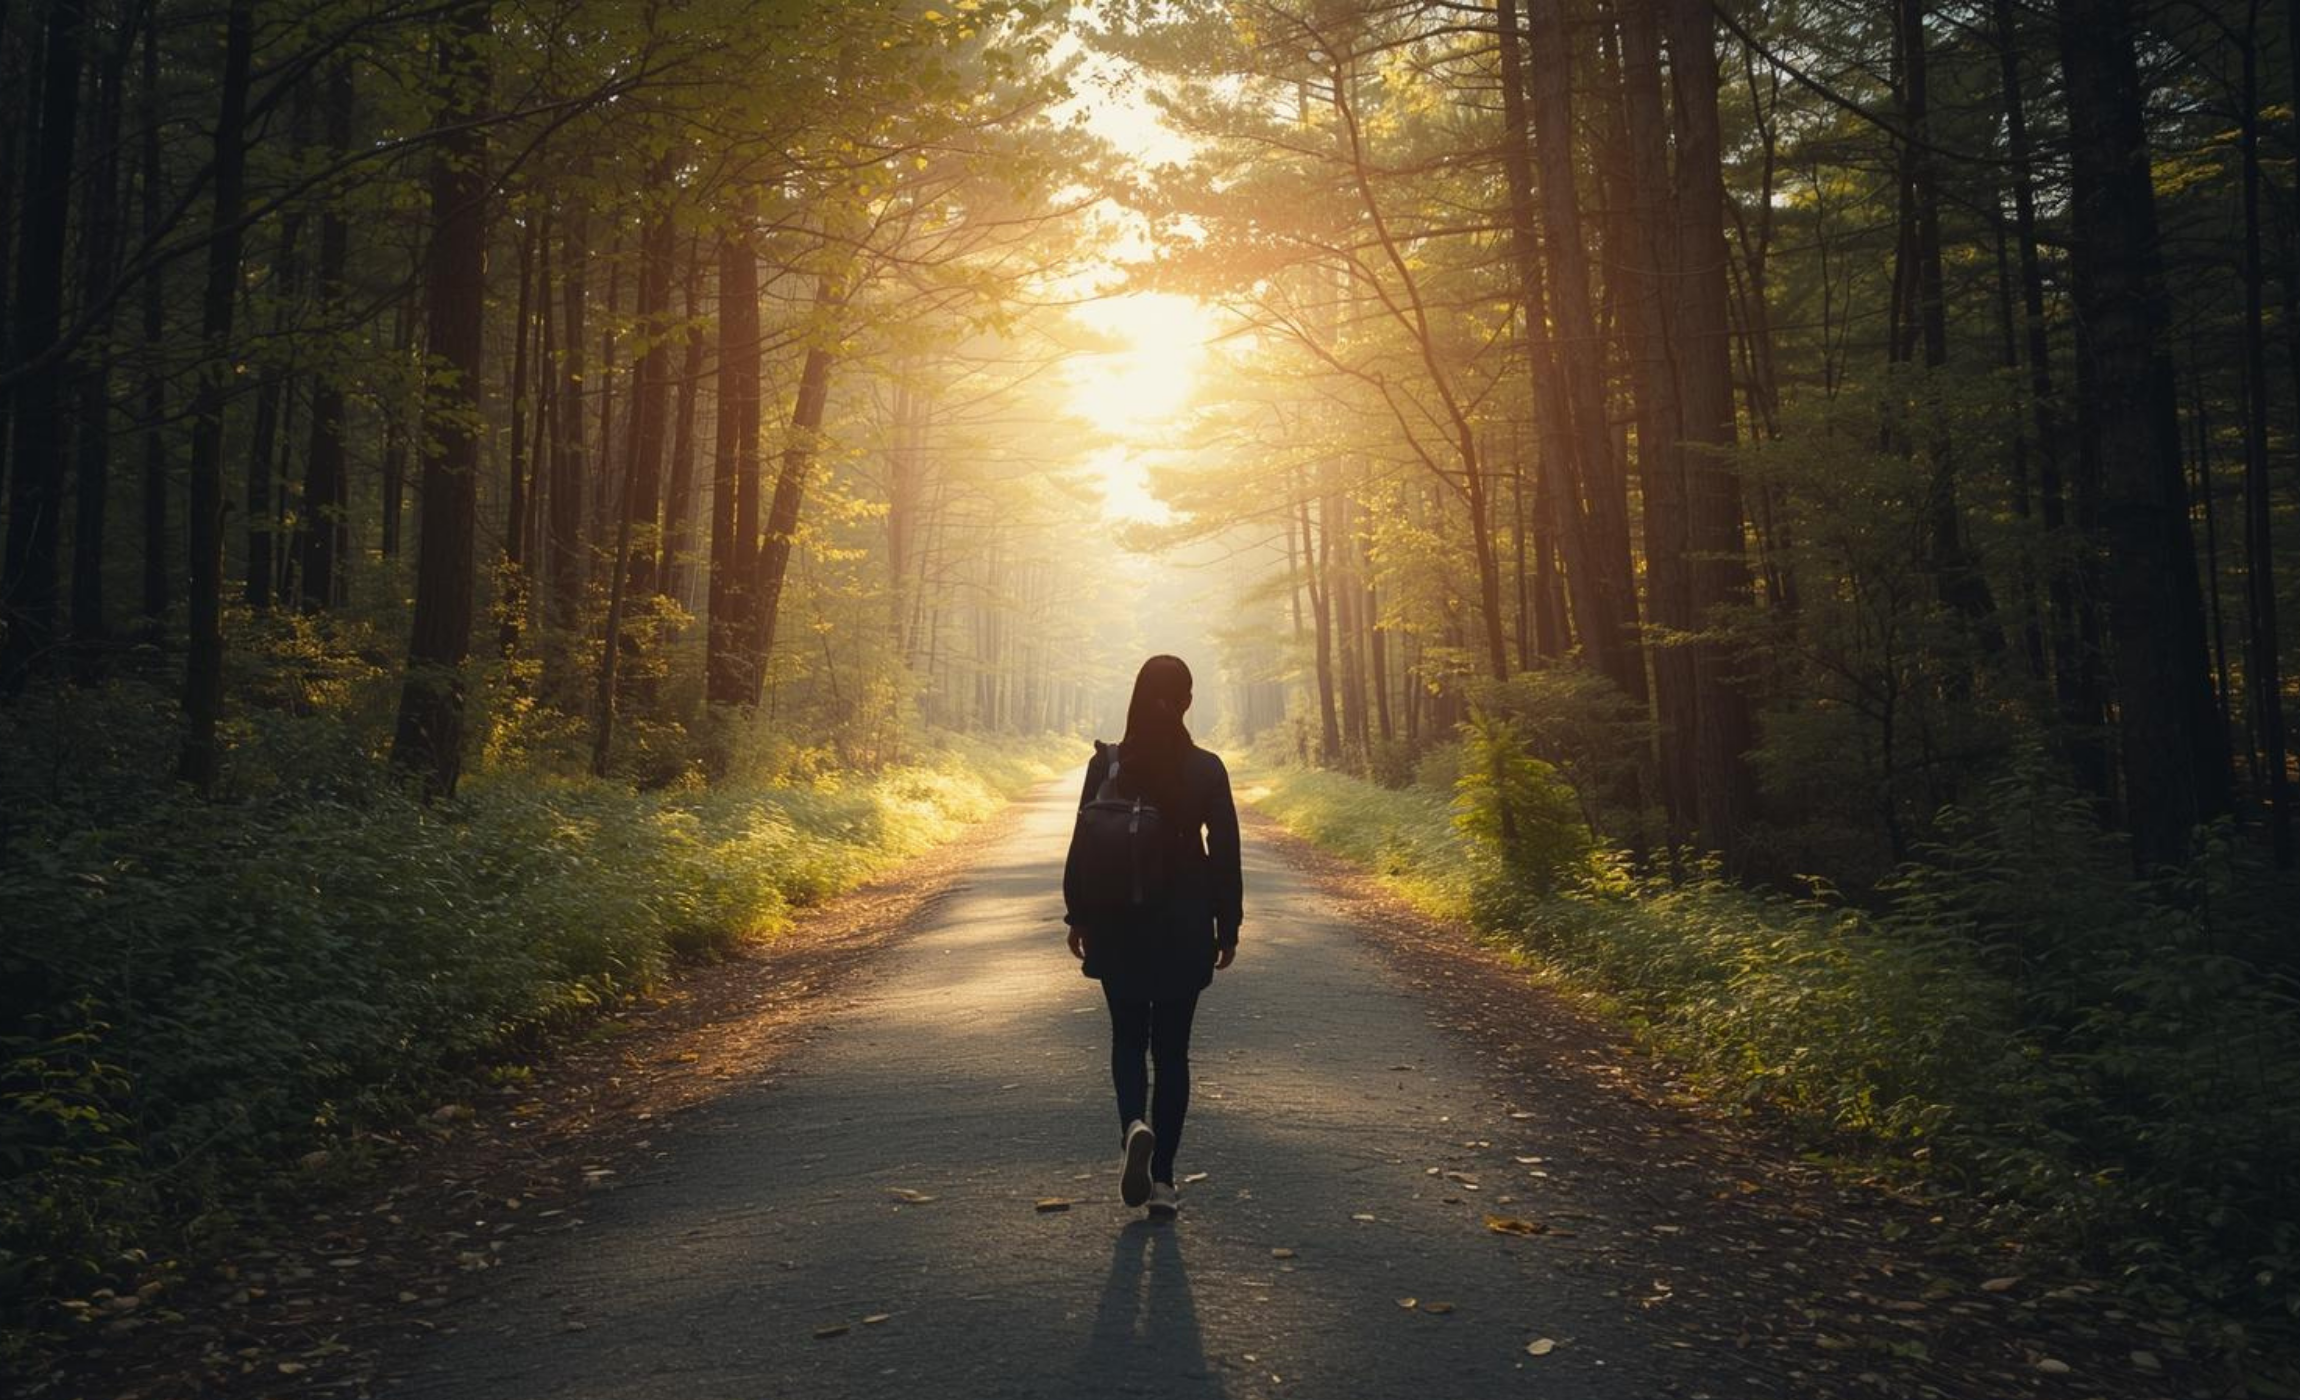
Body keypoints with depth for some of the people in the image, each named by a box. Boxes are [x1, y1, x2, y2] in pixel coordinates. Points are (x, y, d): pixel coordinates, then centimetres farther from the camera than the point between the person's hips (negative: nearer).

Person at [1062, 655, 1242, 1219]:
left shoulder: (1107, 764, -6)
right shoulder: (1206, 769, -6)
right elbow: (1225, 853, -3)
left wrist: (1078, 916, 6)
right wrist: (1228, 927, 6)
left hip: (1118, 928, 0)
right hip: (1185, 930, 0)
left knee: (1128, 1038, 16)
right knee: (1172, 1049, 10)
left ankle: (1134, 1125, -12)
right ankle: (1162, 1179, 10)